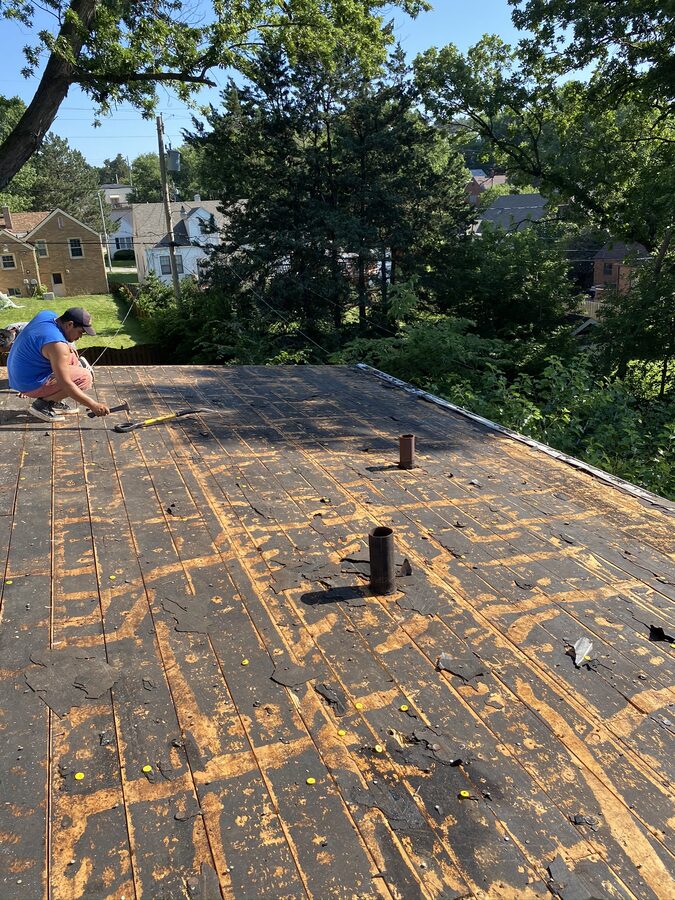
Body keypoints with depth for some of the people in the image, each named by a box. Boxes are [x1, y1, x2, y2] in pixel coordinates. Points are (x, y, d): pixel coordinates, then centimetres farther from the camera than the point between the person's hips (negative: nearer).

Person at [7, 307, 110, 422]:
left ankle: (54, 402, 13)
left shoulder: (47, 314, -2)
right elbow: (65, 384, -28)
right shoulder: (57, 344, -28)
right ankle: (42, 404, -6)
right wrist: (93, 405, -25)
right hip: (31, 385, -10)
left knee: (73, 358, 17)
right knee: (85, 377, -15)